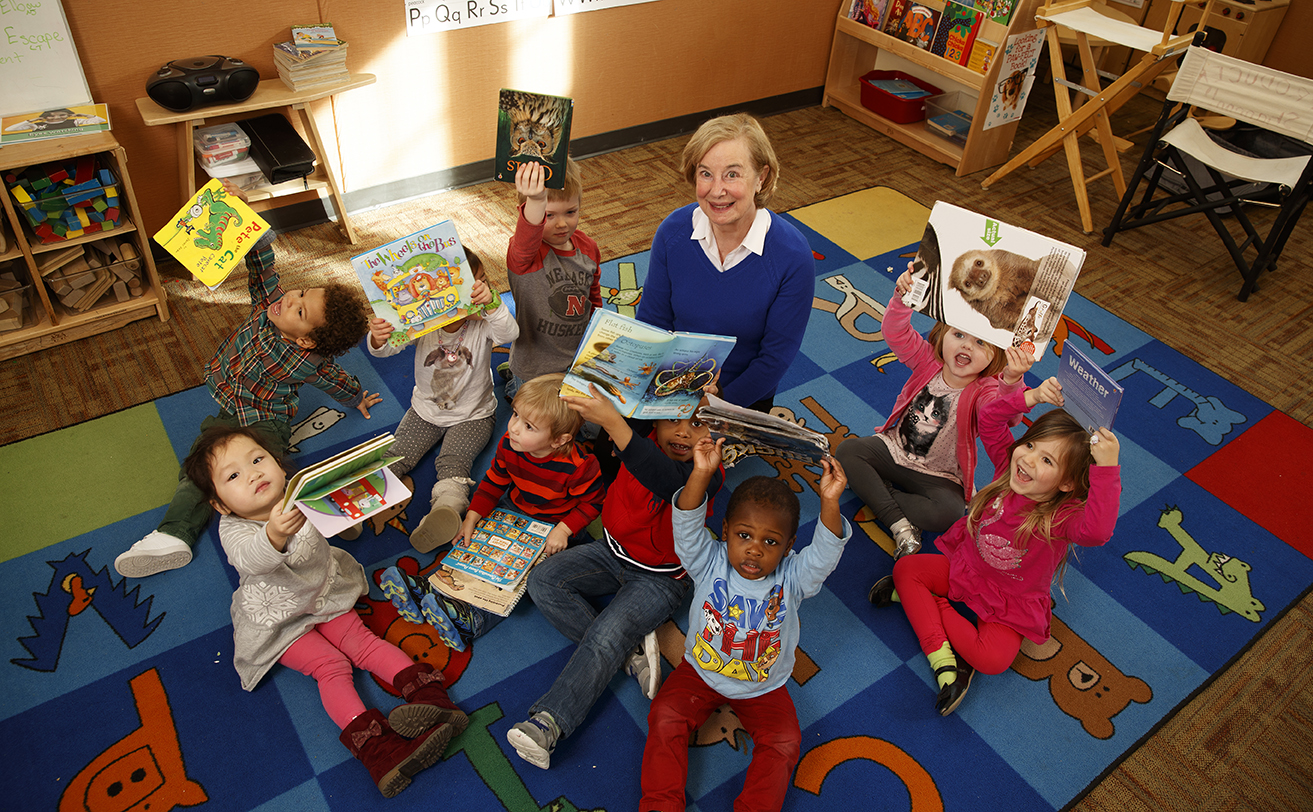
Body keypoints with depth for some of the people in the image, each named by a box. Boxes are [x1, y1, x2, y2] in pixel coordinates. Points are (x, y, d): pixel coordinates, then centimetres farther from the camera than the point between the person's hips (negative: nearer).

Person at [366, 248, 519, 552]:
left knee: (453, 461, -25)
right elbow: (389, 347, -23)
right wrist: (378, 340, -49)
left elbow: (509, 333, -38)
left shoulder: (482, 324, -17)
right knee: (395, 456, -10)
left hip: (473, 415, -3)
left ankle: (447, 508, -45)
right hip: (425, 410, 4)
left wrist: (492, 303, -57)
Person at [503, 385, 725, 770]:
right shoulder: (640, 435, -11)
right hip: (613, 552, 6)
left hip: (661, 577, -6)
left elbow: (668, 481, -49)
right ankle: (631, 652, -13)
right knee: (543, 581, -9)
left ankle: (549, 722, -18)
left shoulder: (707, 473, -27)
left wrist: (612, 421, -57)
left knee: (606, 636, -25)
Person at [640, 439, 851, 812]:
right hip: (701, 672, 0)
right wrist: (701, 475, -48)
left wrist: (829, 503, -50)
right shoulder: (709, 564, -17)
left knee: (783, 741, -17)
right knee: (665, 718, -16)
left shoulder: (792, 578, -17)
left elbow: (825, 552, -33)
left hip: (763, 688, 0)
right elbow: (687, 526, -33)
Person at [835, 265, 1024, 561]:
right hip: (894, 449, 4)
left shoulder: (985, 390, -19)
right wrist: (903, 296, -41)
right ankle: (900, 525, -21)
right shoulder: (928, 360, -8)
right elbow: (895, 332, -22)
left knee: (949, 513, -31)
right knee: (847, 450, -18)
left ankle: (877, 495, -10)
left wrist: (1011, 381, -62)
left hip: (939, 476, -3)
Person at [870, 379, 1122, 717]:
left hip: (1010, 604, -5)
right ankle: (944, 662, -11)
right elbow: (988, 419, -19)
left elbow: (1097, 531, -53)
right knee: (905, 568, -9)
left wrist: (1107, 468, -61)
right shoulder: (1010, 464, -14)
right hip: (964, 567, 5)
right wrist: (1032, 397, -35)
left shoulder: (1064, 515, -30)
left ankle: (925, 601, -4)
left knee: (992, 660, -26)